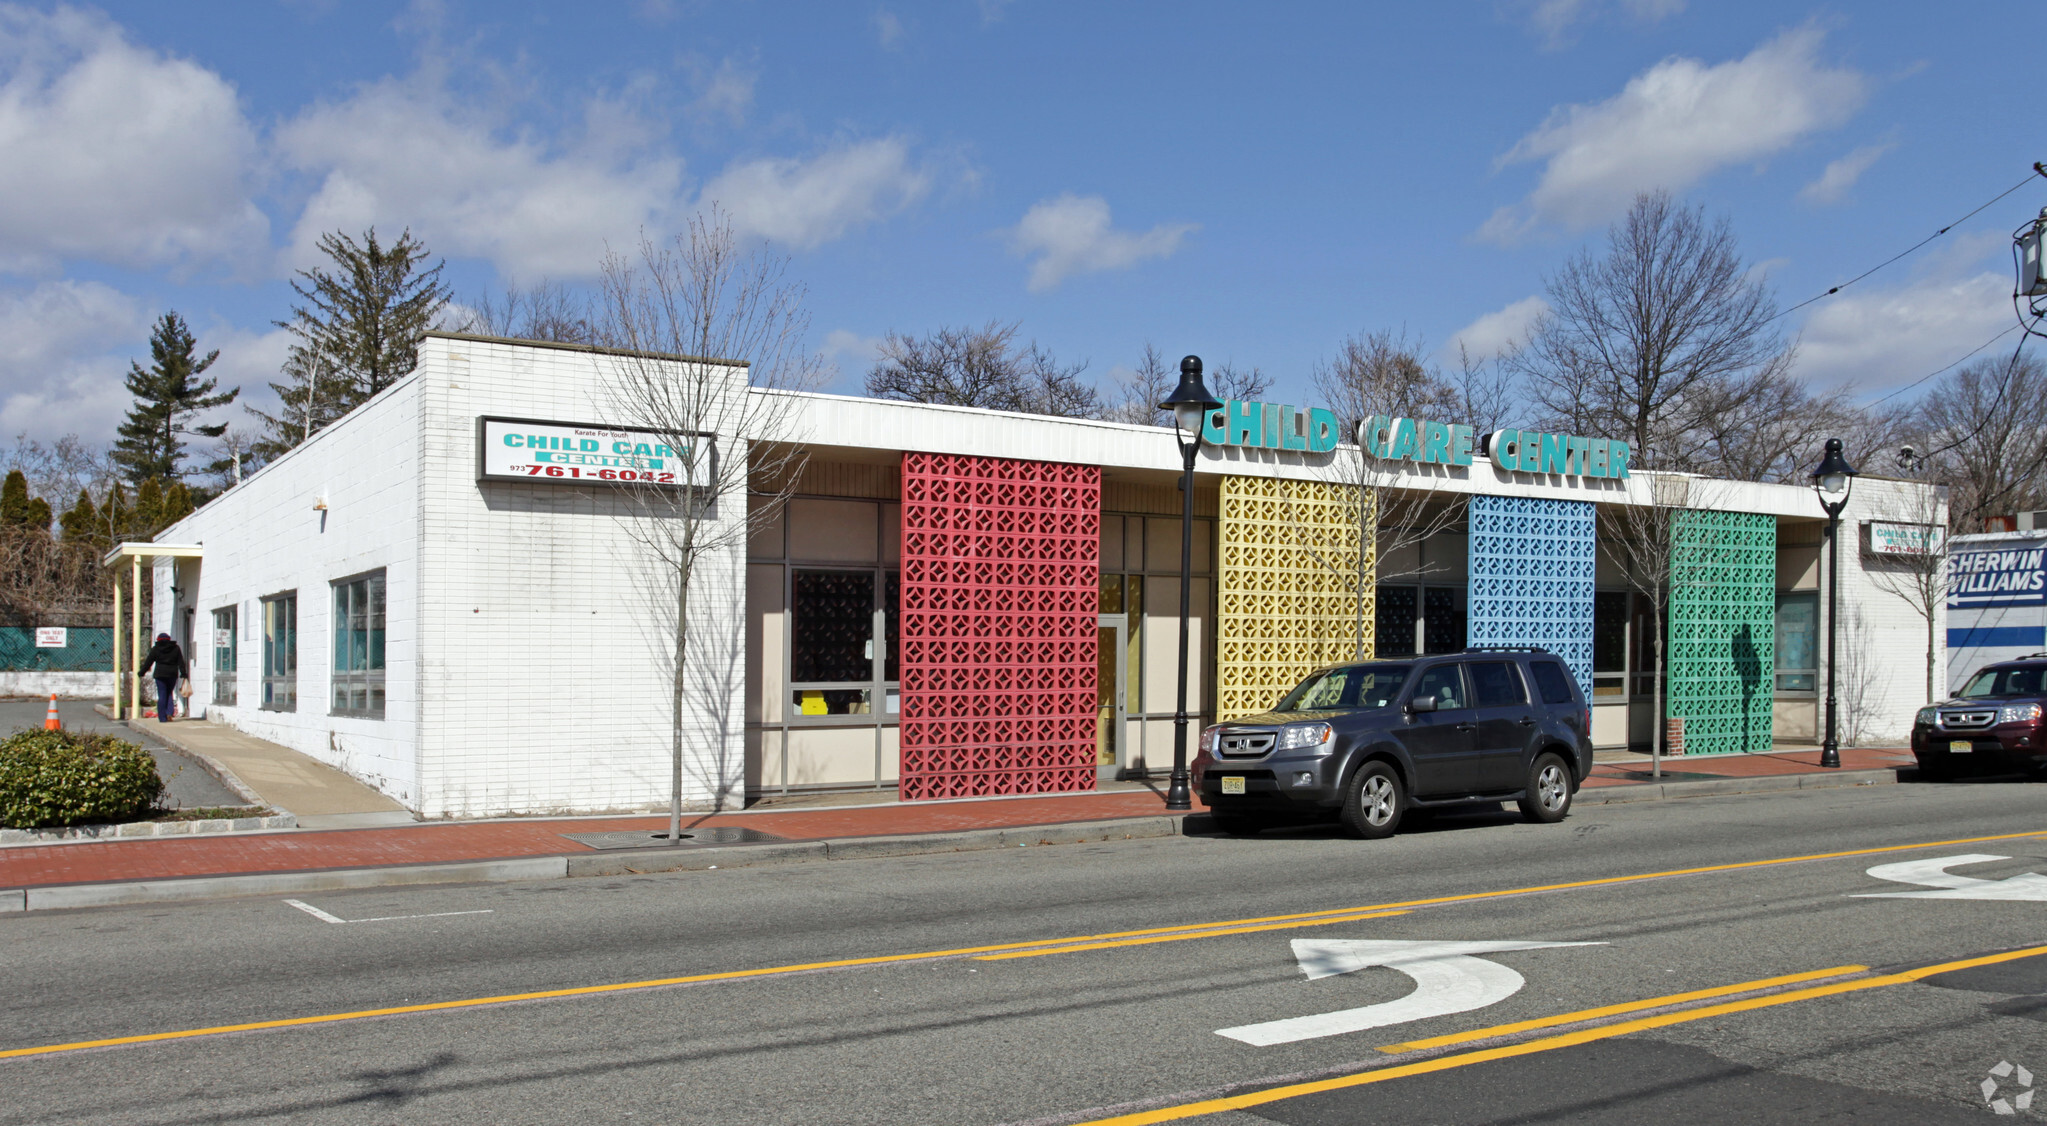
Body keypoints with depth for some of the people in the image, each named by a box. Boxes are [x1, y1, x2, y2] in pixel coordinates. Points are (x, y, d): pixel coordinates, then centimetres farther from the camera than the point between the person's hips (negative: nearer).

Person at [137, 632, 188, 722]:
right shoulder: (176, 648, 6)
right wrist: (183, 673, 5)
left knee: (162, 696, 0)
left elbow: (148, 662, 3)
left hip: (160, 674, -2)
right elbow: (181, 662, 4)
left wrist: (141, 672, 13)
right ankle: (169, 713, -2)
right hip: (172, 674, 2)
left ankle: (162, 718, -3)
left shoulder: (155, 649, 1)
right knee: (169, 694, 16)